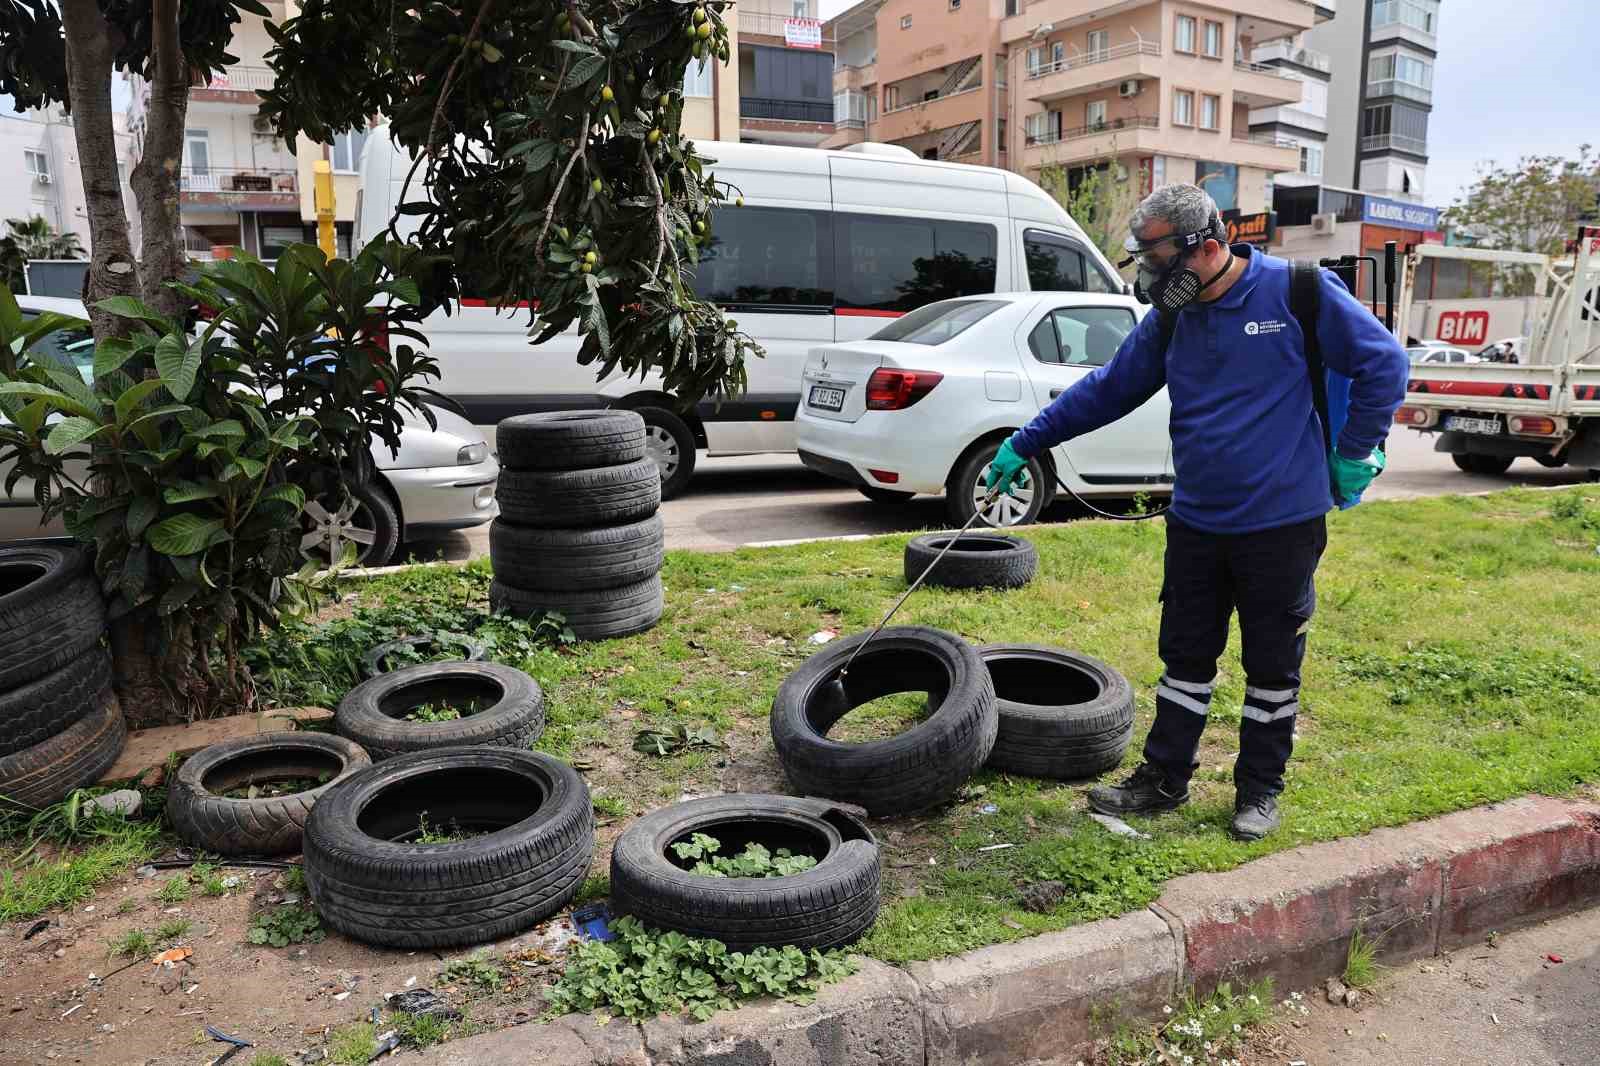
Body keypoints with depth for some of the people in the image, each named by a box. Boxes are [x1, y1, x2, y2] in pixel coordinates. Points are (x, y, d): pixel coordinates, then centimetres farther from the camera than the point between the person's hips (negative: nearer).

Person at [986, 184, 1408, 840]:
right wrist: (1024, 444, 10)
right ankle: (1164, 780, 24)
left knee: (1273, 664, 10)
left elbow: (1383, 363, -4)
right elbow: (1107, 389, 10)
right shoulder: (1170, 320, 4)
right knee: (1186, 656, 12)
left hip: (1283, 523, -4)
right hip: (1196, 523, 4)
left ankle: (1260, 790, 25)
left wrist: (1354, 455, -4)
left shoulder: (1299, 293, -11)